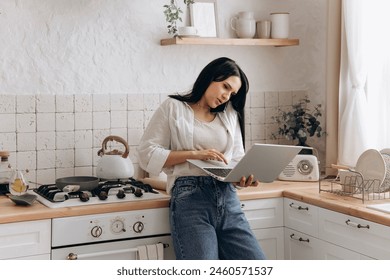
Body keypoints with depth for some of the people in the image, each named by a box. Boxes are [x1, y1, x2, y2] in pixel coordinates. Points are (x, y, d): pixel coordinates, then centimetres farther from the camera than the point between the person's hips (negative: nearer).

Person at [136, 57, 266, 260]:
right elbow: (147, 154, 1)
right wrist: (194, 154, -9)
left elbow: (238, 159, 16)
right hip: (190, 198, -4)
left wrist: (243, 177, -8)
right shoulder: (173, 108, 9)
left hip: (228, 198, 5)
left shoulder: (230, 114, 22)